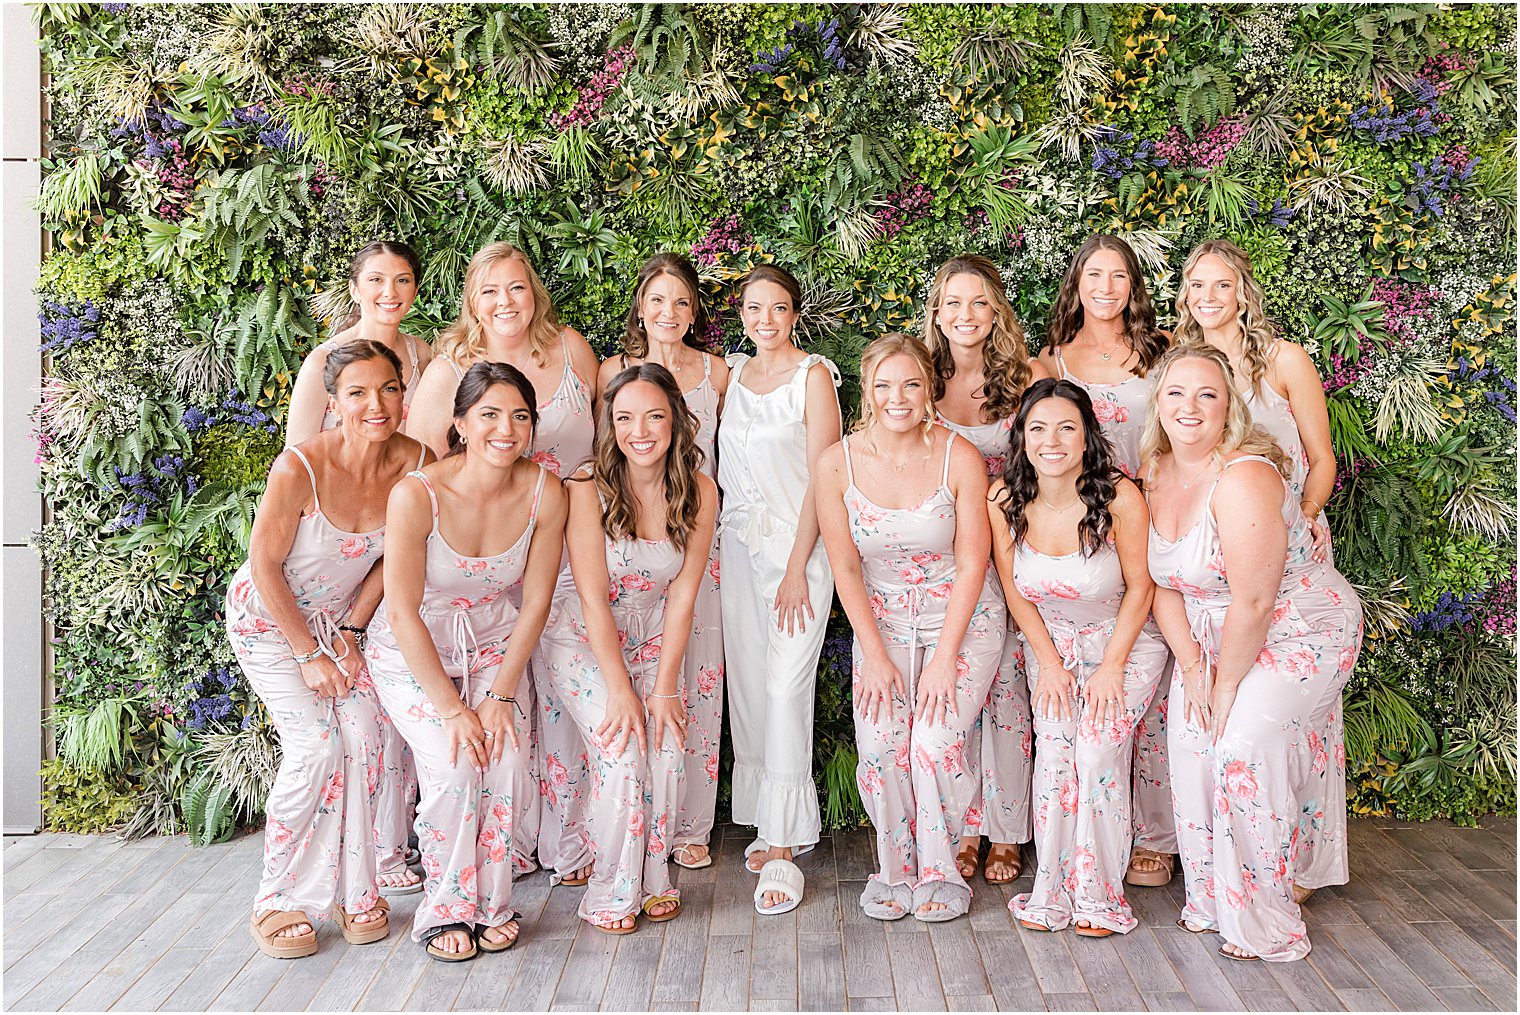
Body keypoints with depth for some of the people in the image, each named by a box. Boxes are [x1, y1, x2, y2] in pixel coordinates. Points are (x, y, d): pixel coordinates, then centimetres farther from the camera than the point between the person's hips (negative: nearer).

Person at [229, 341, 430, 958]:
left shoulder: (415, 463, -17)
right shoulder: (299, 469, -29)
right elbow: (265, 567, -19)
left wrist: (352, 630, -5)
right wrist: (309, 654, -14)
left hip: (340, 617, 4)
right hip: (269, 618, -4)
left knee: (364, 735, -10)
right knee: (315, 746, -14)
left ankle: (354, 889, 7)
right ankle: (278, 900, 3)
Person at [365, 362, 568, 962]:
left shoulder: (545, 494, -15)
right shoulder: (417, 495, -26)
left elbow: (535, 602, -6)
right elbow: (404, 613, -20)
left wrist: (501, 694, -12)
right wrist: (451, 709, -20)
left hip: (493, 644, 3)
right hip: (412, 653, -3)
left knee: (507, 760, -18)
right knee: (453, 767, -22)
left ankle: (490, 905, 3)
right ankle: (446, 910, 1)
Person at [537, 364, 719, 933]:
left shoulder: (698, 492, -8)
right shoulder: (588, 487, -19)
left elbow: (682, 597, -8)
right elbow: (593, 598, -19)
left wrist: (663, 688, -13)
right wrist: (620, 689, -21)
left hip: (653, 642, 3)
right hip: (584, 640, -3)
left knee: (666, 748, -16)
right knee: (621, 753, -19)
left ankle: (654, 880, 3)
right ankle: (612, 892, -2)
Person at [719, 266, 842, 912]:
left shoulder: (814, 375, -4)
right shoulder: (730, 375, 12)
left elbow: (821, 476, -8)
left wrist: (797, 567, -13)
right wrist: (716, 544, 6)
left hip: (797, 544, -5)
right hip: (739, 544, 5)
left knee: (785, 685, -11)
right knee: (747, 683, 5)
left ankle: (782, 838, -7)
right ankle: (773, 822, 16)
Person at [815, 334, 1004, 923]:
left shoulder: (960, 458, -13)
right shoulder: (837, 464, -8)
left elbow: (971, 564, -9)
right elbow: (846, 569, -3)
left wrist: (944, 657, -13)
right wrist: (874, 655, -8)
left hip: (961, 619, -1)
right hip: (882, 620, 2)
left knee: (935, 742, -17)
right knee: (880, 746, -15)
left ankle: (939, 871, 7)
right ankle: (895, 870, 9)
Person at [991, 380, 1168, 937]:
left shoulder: (1119, 497, -25)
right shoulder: (1004, 500, -16)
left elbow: (1139, 587, -13)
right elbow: (1015, 591, -3)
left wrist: (1111, 666, -14)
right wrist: (1049, 663, -5)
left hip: (1125, 639, -2)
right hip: (1051, 640, 3)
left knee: (1098, 749, -17)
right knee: (1053, 750, -12)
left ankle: (1099, 895, -1)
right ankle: (1051, 892, 2)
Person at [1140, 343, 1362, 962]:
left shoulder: (1243, 479, -27)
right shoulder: (1155, 474, -2)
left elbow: (1253, 604, -26)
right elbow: (1161, 584, 1)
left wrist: (1227, 685, -17)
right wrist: (1192, 669, -6)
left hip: (1299, 629, -7)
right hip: (1212, 632, 7)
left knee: (1244, 743, -19)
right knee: (1190, 737, -6)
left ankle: (1267, 927, -2)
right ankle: (1210, 898, 11)